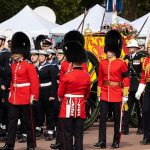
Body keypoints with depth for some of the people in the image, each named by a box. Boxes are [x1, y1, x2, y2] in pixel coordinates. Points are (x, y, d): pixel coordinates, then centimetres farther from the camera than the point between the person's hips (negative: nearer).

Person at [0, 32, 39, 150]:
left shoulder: (29, 66, -12)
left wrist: (33, 96, -18)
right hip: (14, 98, 7)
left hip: (26, 98, -7)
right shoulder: (14, 65, 9)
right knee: (12, 121, 5)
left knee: (29, 121, 4)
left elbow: (35, 82, -15)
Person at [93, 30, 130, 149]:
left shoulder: (121, 63, -5)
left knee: (117, 118, 6)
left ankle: (116, 142, 13)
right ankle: (102, 142, -1)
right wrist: (99, 94, 9)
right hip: (105, 94, 3)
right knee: (102, 118, -2)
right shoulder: (102, 63, 6)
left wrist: (125, 95, -6)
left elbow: (126, 80, -4)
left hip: (117, 94, -3)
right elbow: (100, 80, 10)